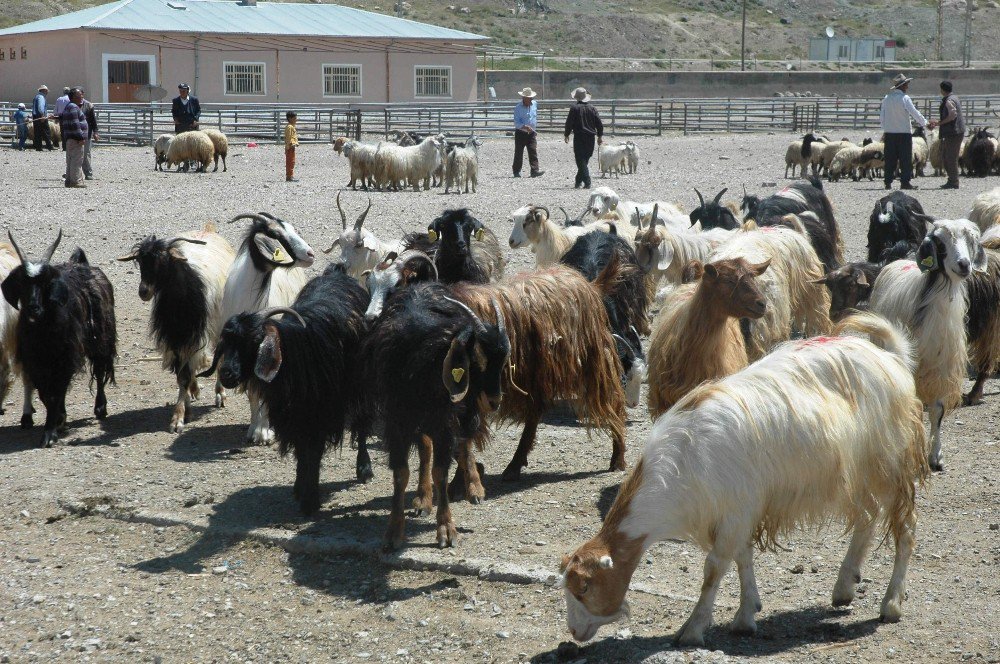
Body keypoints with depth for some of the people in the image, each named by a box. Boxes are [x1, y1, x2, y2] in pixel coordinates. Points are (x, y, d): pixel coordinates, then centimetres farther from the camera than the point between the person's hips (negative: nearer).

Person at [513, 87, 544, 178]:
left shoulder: (534, 104, 5)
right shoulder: (518, 108, -11)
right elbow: (517, 122, -17)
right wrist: (525, 127, -32)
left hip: (531, 133, 4)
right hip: (520, 133, -4)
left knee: (533, 152, -9)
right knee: (518, 153, 4)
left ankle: (535, 170, -15)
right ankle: (516, 172, 14)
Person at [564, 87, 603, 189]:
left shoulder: (574, 108, -8)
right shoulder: (592, 108, 5)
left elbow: (569, 123, -7)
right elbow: (599, 123, 6)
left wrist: (567, 135, 4)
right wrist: (600, 136, 15)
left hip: (579, 137, -5)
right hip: (590, 138, 5)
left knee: (581, 160, -2)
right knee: (584, 160, 15)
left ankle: (587, 182, -13)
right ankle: (578, 181, 24)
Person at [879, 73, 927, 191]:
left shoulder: (886, 98, 5)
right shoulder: (904, 98, -11)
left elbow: (881, 117, 9)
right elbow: (915, 113, -9)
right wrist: (925, 123, 4)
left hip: (889, 132, 5)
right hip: (903, 132, -5)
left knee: (890, 159, 8)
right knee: (905, 159, 1)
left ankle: (888, 182, 7)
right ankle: (905, 182, -2)